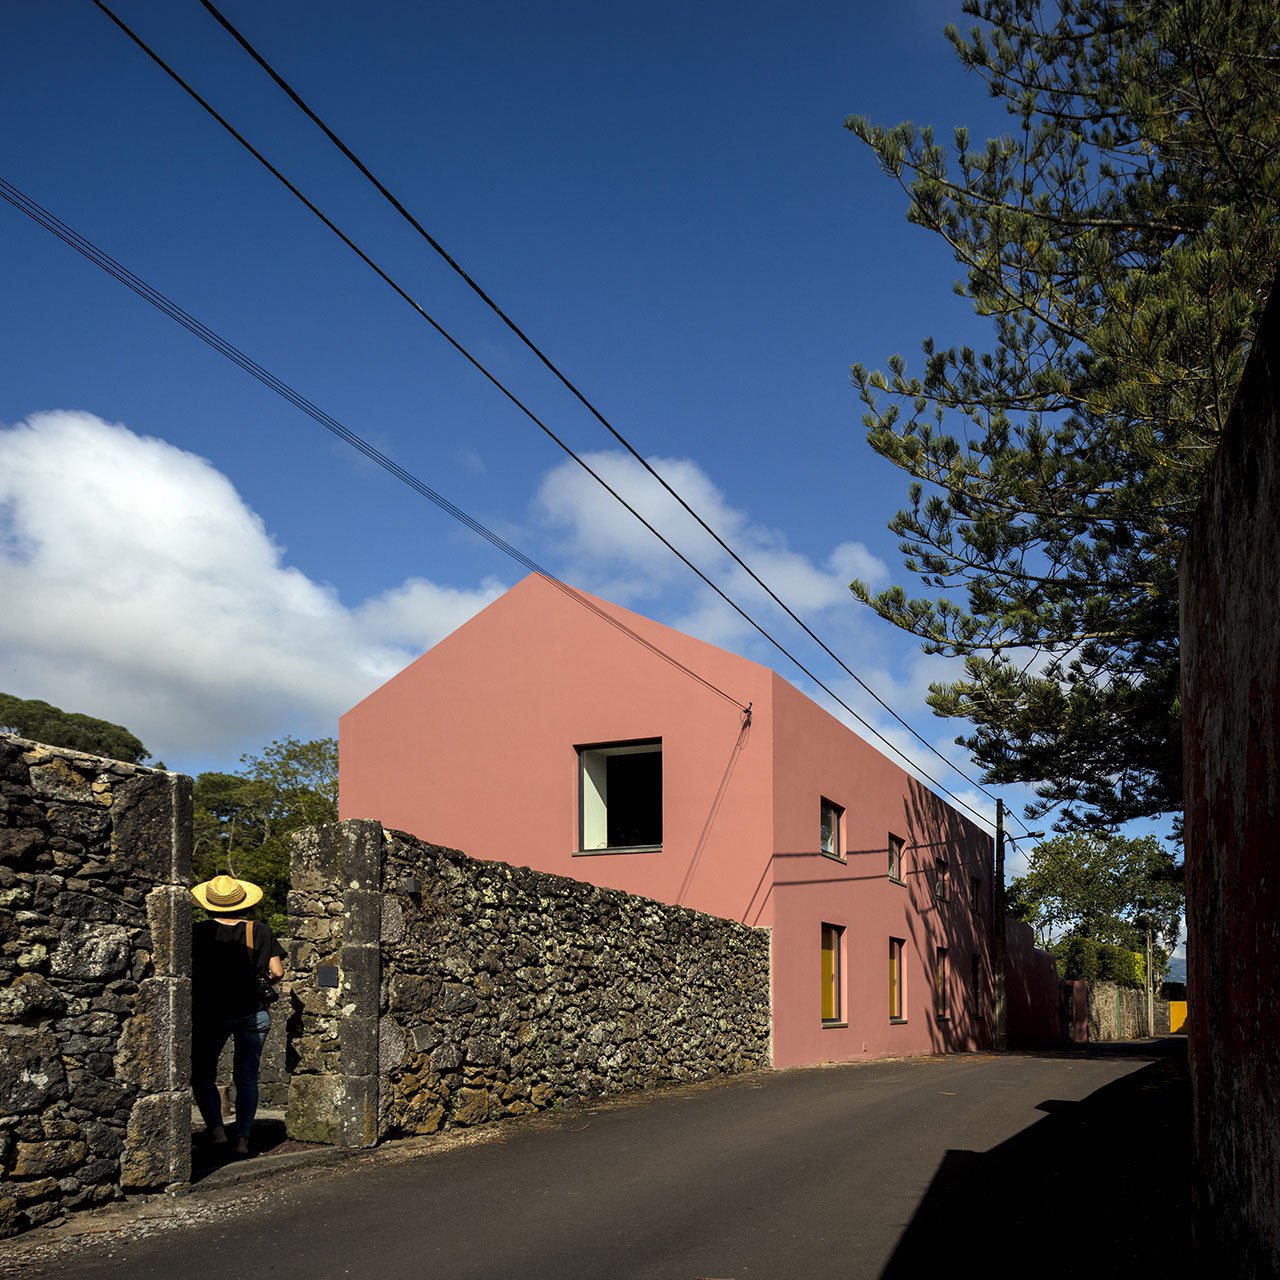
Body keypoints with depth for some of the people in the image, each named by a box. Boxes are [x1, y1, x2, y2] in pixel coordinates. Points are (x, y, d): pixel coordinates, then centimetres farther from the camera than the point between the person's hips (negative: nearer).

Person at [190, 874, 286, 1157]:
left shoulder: (199, 932, -7)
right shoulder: (259, 931, -4)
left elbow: (190, 972, -11)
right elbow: (278, 972, -6)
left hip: (210, 1013, -1)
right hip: (253, 1012, 2)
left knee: (203, 1073, 13)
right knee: (247, 1076, 11)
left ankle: (216, 1127, -3)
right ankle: (242, 1137, 6)